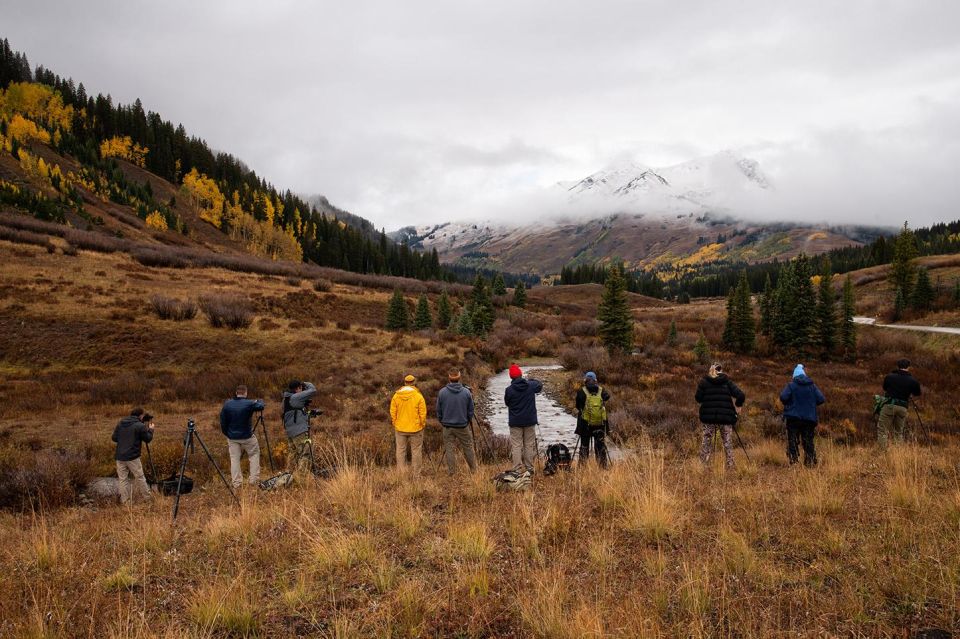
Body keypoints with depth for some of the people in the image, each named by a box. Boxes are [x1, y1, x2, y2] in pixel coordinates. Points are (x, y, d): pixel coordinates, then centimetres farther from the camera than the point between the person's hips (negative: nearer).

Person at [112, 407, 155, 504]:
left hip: (120, 457, 5)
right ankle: (147, 497, 16)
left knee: (123, 479, 9)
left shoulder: (120, 423, 7)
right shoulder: (140, 426, -9)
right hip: (132, 457, -5)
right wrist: (150, 429, 15)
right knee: (139, 477, 6)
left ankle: (124, 501, 12)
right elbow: (148, 439, -2)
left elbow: (114, 438, 11)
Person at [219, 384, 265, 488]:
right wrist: (259, 401, 27)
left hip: (232, 437, 3)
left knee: (234, 459, 8)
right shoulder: (249, 404, -14)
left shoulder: (227, 404, -4)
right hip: (247, 436, -3)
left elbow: (222, 421, 2)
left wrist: (226, 434, 14)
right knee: (254, 455, 12)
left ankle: (236, 483, 7)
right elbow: (261, 406, 5)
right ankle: (254, 480, 8)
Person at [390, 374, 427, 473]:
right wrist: (422, 426, 6)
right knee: (416, 451, 8)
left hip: (400, 429, 2)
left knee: (400, 450, 11)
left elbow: (393, 412, 0)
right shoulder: (418, 396, -11)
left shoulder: (396, 396, -3)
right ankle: (415, 473, 12)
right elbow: (423, 414, -9)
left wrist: (395, 425, 12)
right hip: (415, 429, -2)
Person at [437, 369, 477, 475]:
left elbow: (438, 411, 1)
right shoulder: (466, 392, -8)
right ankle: (474, 470, 19)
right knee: (468, 447, 11)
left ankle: (451, 472, 12)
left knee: (449, 449, 8)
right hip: (462, 426, 0)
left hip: (447, 426, 0)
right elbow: (471, 411, 0)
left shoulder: (442, 392, -7)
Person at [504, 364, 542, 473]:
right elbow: (540, 386, 16)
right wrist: (531, 380, 26)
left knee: (516, 445, 3)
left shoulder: (509, 390, -13)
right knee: (529, 445, 11)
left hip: (515, 422, -2)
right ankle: (529, 468, 15)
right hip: (530, 420, 2)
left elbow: (507, 403, 3)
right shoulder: (531, 385, -7)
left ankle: (517, 469, 0)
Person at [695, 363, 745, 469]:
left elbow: (698, 398, -1)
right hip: (726, 418, 1)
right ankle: (730, 467, 9)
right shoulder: (727, 382, 6)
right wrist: (738, 406, 14)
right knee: (728, 445, 10)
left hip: (708, 417, 0)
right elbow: (741, 396, -3)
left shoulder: (704, 382, 3)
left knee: (705, 444, 5)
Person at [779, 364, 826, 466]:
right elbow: (821, 399, -1)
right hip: (810, 418, 3)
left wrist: (787, 404, 3)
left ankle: (794, 461, -3)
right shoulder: (812, 386, 5)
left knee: (793, 441, 3)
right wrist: (811, 404, 15)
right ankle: (810, 462, 12)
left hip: (793, 417, -3)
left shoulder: (791, 385, -5)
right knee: (808, 441, 11)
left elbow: (783, 397, -18)